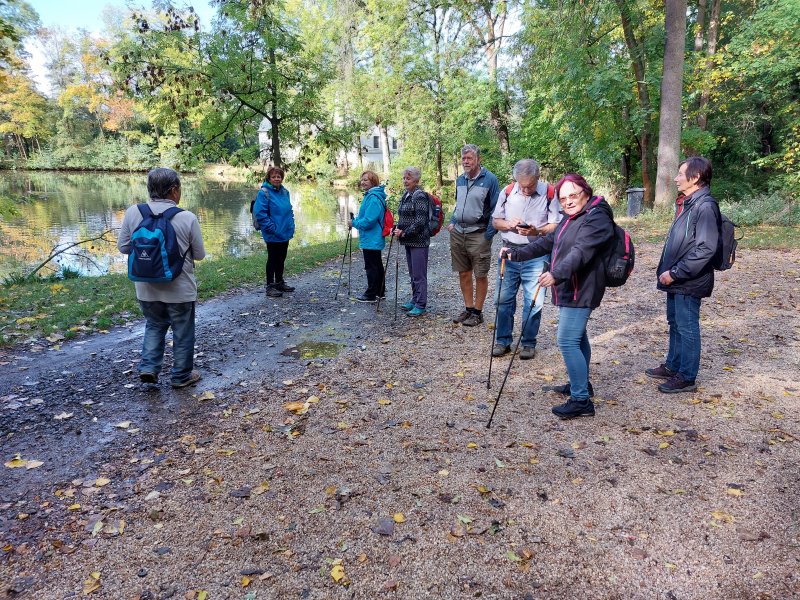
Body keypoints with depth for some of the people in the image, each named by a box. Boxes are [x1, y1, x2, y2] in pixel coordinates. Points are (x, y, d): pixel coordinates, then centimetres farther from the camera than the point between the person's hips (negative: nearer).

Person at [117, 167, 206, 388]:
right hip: (180, 290, -3)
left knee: (154, 326, 27)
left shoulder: (133, 213, -9)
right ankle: (182, 376, 27)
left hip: (147, 288, 3)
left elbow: (123, 247, 0)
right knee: (183, 333, 15)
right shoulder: (187, 218, -17)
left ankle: (148, 367, 17)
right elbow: (199, 254, -7)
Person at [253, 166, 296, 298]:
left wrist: (291, 225, 8)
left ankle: (280, 283, 30)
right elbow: (260, 213, -18)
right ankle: (270, 287, 12)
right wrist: (272, 228, -19)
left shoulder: (285, 192, 8)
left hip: (285, 233, 7)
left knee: (281, 258, 16)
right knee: (272, 260, 2)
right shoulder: (264, 193, -13)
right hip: (273, 235, -7)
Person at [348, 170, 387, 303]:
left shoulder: (373, 198, -20)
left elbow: (369, 220, -25)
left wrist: (354, 223, -12)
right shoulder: (370, 195, 12)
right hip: (375, 238, 10)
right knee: (377, 265, 18)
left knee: (371, 266, -1)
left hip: (370, 240, -10)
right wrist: (356, 221, 13)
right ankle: (380, 291, 29)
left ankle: (371, 294, 8)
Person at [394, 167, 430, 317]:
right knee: (412, 273, 16)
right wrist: (397, 229, 4)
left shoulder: (419, 196, -13)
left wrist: (404, 232, -17)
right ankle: (414, 300, 27)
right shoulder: (405, 195, 14)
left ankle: (421, 305, 3)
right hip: (409, 241, 9)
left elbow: (420, 221, -19)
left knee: (419, 274, -4)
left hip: (419, 241, -9)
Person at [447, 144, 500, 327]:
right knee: (463, 273, 12)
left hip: (478, 234, -6)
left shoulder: (489, 179, -9)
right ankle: (468, 308, 25)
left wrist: (488, 235, -13)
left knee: (480, 275, 4)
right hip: (458, 233, 6)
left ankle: (477, 312, 15)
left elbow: (495, 209, -9)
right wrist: (452, 222, 11)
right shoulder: (460, 180, 11)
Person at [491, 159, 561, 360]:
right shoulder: (507, 192, 2)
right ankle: (503, 341, 21)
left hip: (536, 255, -3)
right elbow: (495, 221, 11)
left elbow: (557, 226, -5)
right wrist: (509, 224, -10)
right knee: (504, 298, 7)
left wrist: (537, 231, -22)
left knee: (534, 302, 0)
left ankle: (529, 343, 16)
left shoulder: (549, 194, -6)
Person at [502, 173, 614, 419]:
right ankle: (581, 384, 36)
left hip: (580, 291, -11)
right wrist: (516, 254, 15)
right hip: (569, 289, 11)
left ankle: (581, 400, -7)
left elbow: (580, 252, -31)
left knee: (567, 342, -13)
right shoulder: (570, 218, 17)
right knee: (577, 338, 20)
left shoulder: (596, 219, -16)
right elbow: (547, 242, 21)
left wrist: (556, 274, -44)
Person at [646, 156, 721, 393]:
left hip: (689, 283, -9)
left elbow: (705, 249, -24)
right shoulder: (685, 203, 10)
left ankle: (686, 377, 15)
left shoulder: (705, 206, -19)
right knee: (675, 324, 19)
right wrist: (667, 269, 13)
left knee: (687, 328, 2)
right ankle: (672, 366, 35)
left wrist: (675, 273, -21)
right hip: (676, 279, 9)